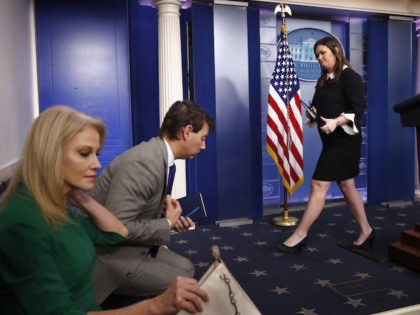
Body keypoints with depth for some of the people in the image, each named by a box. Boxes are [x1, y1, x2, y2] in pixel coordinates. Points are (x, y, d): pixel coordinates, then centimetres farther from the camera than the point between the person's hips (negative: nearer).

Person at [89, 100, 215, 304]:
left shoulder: (157, 155, 4)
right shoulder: (144, 162, -26)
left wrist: (169, 218, -2)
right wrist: (167, 223, -17)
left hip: (126, 241, 9)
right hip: (106, 250, -9)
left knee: (186, 267, 8)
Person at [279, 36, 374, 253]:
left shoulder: (349, 76, -9)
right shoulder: (324, 79, 16)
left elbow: (358, 109, -16)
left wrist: (336, 122, -30)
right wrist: (312, 112, -2)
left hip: (344, 139, -9)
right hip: (331, 140, 9)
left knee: (319, 185, -10)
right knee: (346, 186, 12)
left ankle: (300, 234, -3)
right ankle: (366, 231, 25)